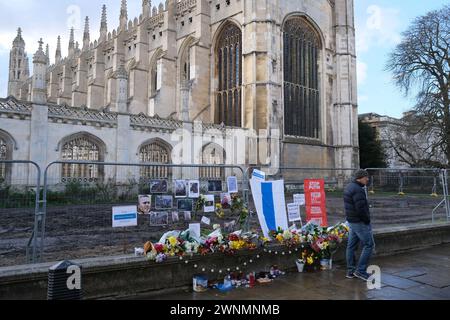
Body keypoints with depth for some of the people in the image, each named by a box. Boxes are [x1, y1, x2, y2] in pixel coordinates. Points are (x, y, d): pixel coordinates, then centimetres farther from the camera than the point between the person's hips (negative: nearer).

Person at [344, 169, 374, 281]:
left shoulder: (349, 187, 11)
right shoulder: (358, 190, -21)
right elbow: (361, 209, -25)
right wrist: (367, 221, -12)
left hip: (351, 221, 10)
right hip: (360, 222, -10)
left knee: (351, 246, 12)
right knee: (369, 245, -1)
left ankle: (350, 271, 20)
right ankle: (360, 270, 2)